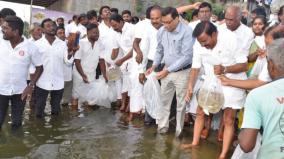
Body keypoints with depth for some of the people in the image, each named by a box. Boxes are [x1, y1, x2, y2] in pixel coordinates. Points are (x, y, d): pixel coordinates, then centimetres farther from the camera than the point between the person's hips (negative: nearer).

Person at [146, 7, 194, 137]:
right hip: (167, 70, 5)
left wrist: (168, 70, -25)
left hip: (182, 72, -5)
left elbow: (186, 56, -24)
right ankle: (163, 125, 29)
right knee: (165, 100, 14)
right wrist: (154, 65, -4)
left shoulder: (187, 32, -21)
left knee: (181, 103, 9)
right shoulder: (161, 31, -4)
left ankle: (179, 129, 24)